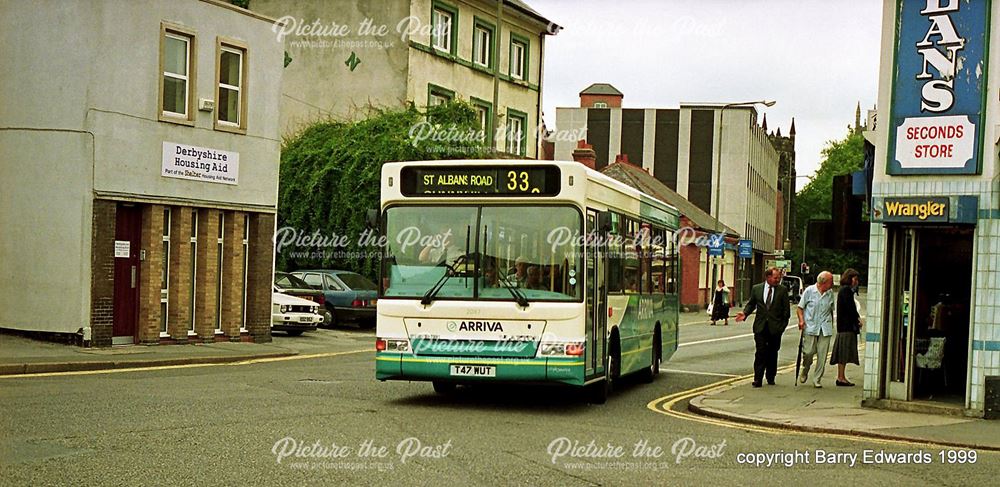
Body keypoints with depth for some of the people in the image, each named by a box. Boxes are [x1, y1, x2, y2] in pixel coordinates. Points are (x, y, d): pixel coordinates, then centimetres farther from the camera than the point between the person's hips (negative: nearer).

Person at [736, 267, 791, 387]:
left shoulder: (783, 290, 1)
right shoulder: (756, 289, 5)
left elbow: (786, 309, 3)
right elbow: (751, 304, 11)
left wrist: (783, 324, -3)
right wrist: (745, 313, -7)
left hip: (775, 327, 0)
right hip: (760, 326, 0)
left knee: (772, 353, 8)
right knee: (760, 352, -5)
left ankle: (770, 377, 21)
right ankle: (758, 379, -4)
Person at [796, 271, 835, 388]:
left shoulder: (830, 294, 10)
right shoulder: (809, 291, -1)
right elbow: (800, 307, 2)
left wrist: (831, 325, 17)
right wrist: (801, 320, -12)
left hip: (825, 329, 3)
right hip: (810, 327, -3)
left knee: (822, 356, -2)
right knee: (808, 352, -8)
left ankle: (817, 379, 7)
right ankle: (805, 372, 21)